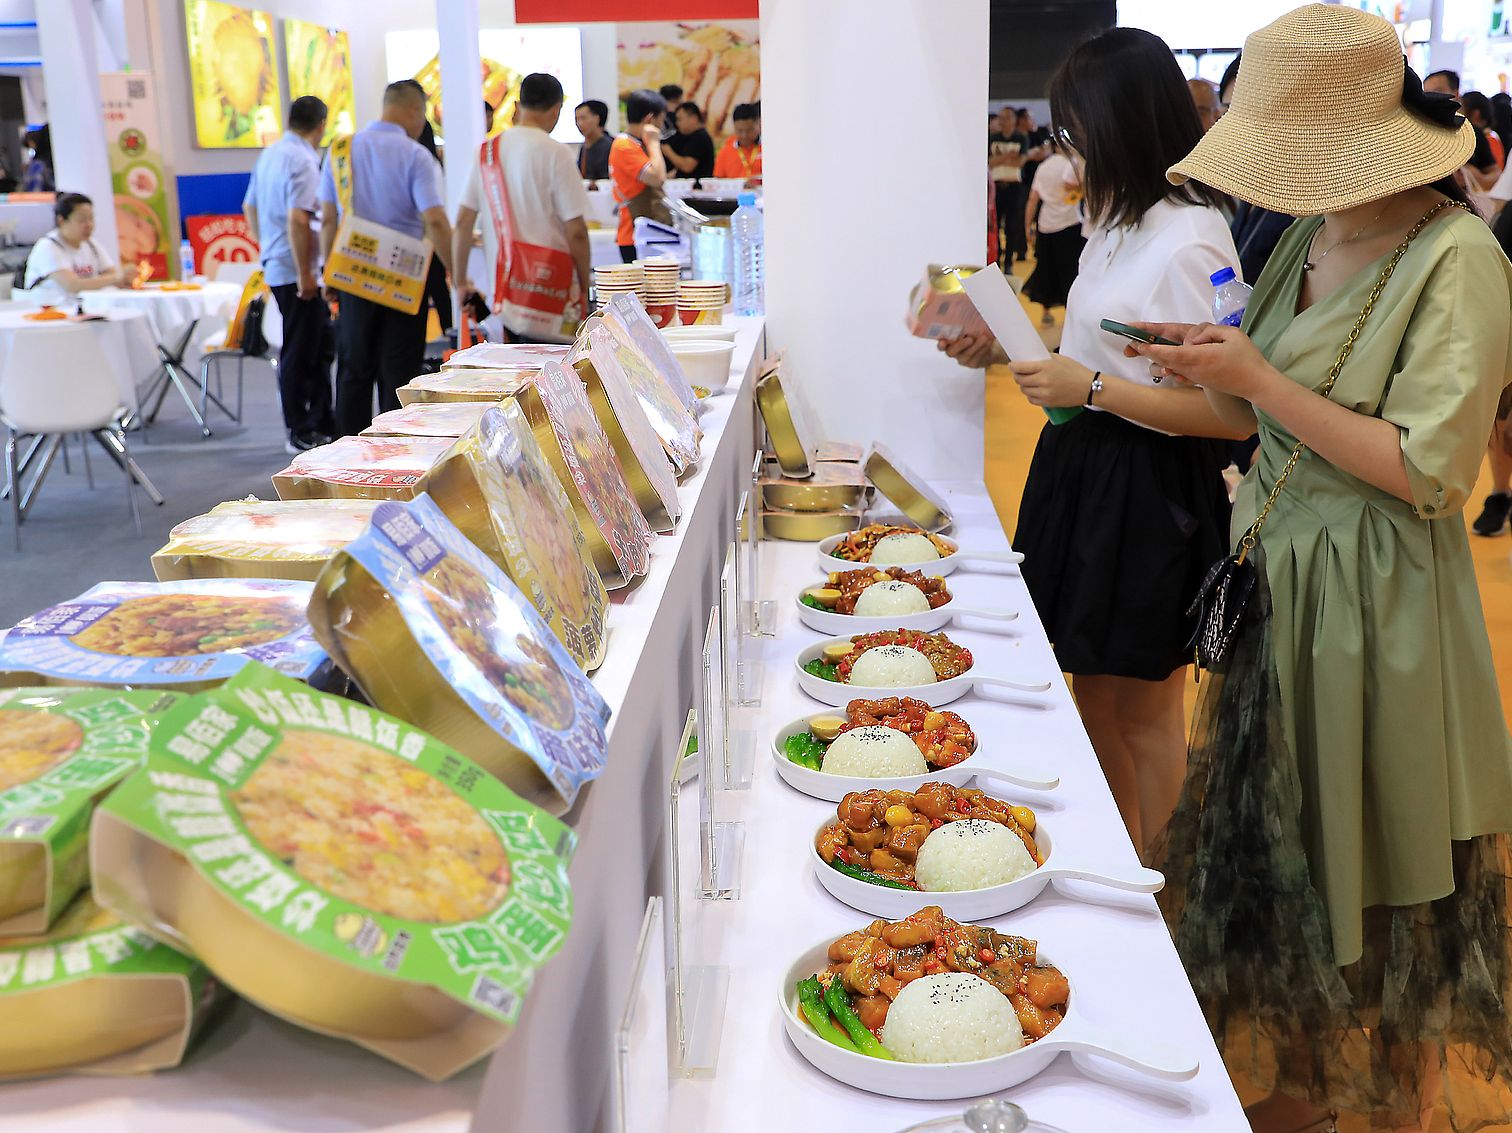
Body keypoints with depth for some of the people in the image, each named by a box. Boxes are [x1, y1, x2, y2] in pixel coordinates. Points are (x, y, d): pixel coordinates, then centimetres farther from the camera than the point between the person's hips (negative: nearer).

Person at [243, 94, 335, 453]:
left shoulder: (270, 154, 13)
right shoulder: (304, 161, -16)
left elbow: (250, 207, 21)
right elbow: (297, 219, -24)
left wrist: (265, 246, 30)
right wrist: (305, 274, -22)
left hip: (275, 265, 9)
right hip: (296, 272, -9)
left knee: (321, 345, 16)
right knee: (299, 353, -2)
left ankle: (321, 423, 22)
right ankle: (300, 434, 6)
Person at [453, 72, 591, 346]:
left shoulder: (487, 152, 7)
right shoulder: (555, 153, -9)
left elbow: (463, 222, 8)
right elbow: (575, 231, -11)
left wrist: (461, 281, 17)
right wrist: (585, 286, 0)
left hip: (503, 290, 6)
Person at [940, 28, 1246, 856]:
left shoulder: (1188, 243, -21)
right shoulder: (1123, 220, 9)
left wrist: (1092, 389, -23)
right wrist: (1007, 347, 8)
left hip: (1149, 489, -9)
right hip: (1087, 466, 9)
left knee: (1139, 706, 8)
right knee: (1092, 687, 18)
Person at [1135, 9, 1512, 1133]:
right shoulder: (1312, 237, 7)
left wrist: (1259, 380, -21)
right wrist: (1211, 368, -6)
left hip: (1374, 604, -7)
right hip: (1275, 576, 8)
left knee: (1371, 889, 7)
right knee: (1270, 844, 16)